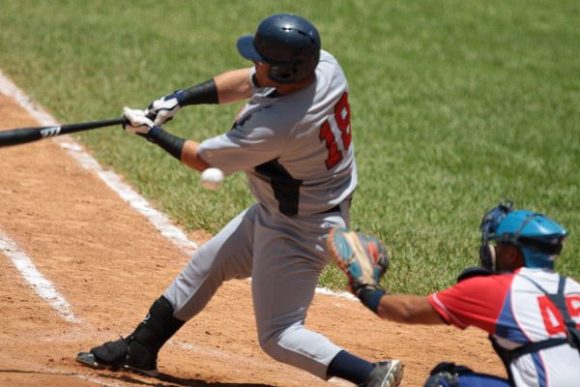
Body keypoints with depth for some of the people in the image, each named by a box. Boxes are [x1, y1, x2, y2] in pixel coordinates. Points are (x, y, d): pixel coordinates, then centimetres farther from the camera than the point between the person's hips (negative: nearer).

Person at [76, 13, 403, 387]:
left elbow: (203, 159, -16)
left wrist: (151, 131, -2)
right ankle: (139, 350, 37)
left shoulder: (273, 127, -35)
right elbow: (243, 82, 3)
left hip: (297, 230, -10)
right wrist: (179, 99, -6)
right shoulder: (323, 64, -14)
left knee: (278, 336, -2)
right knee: (206, 265, 22)